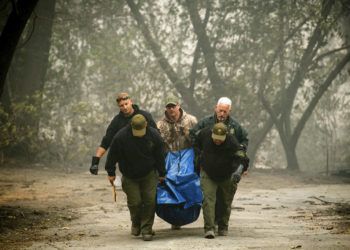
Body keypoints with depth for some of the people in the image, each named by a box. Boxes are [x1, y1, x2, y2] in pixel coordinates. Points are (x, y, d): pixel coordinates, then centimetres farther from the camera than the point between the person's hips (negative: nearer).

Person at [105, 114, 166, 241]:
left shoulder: (154, 135, -13)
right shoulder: (121, 137, -20)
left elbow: (160, 156, 0)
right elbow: (112, 155, -8)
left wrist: (162, 174, 6)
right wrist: (111, 172, -3)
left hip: (149, 174, 1)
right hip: (130, 176, -1)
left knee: (150, 200, -8)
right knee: (134, 202, -4)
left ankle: (146, 229, 3)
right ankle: (136, 223, 26)